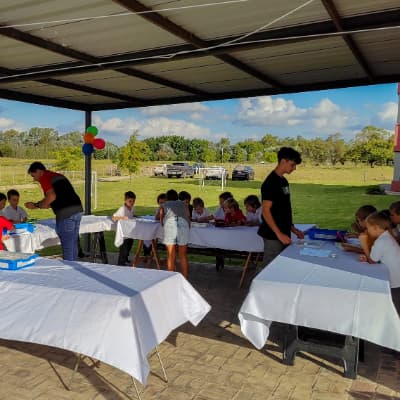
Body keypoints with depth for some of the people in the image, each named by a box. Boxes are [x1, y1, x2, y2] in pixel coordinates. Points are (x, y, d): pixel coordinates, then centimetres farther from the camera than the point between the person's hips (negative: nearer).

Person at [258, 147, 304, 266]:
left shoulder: (284, 181, 12)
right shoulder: (271, 182, -16)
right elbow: (266, 211, -20)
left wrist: (292, 228, 15)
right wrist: (279, 234, -22)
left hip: (283, 234, 9)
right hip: (273, 236, -9)